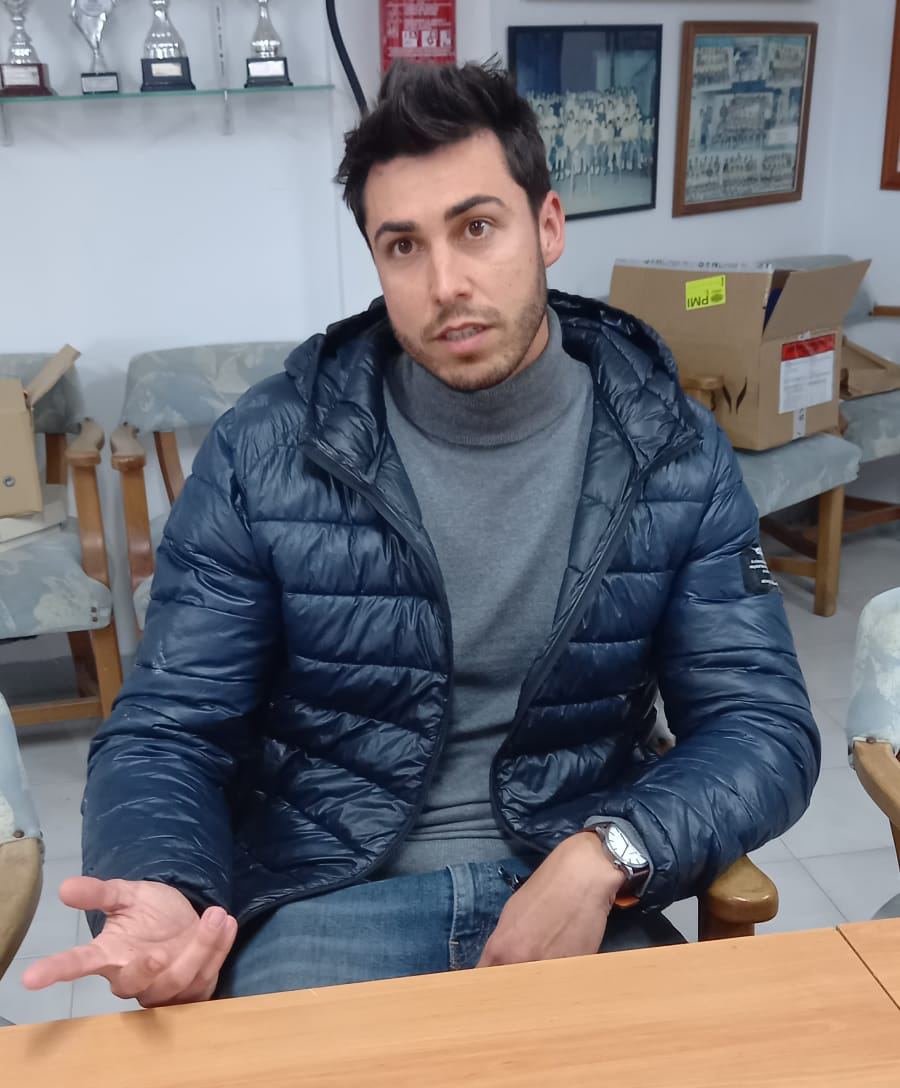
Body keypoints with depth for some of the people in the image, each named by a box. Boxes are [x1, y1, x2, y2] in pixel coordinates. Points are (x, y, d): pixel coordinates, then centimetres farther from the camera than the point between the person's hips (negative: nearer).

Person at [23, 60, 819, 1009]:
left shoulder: (674, 452, -3)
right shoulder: (264, 453, -7)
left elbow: (765, 727, -2)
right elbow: (165, 733, -4)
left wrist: (605, 857, -21)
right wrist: (160, 898, -26)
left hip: (572, 892, 2)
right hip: (325, 893, -1)